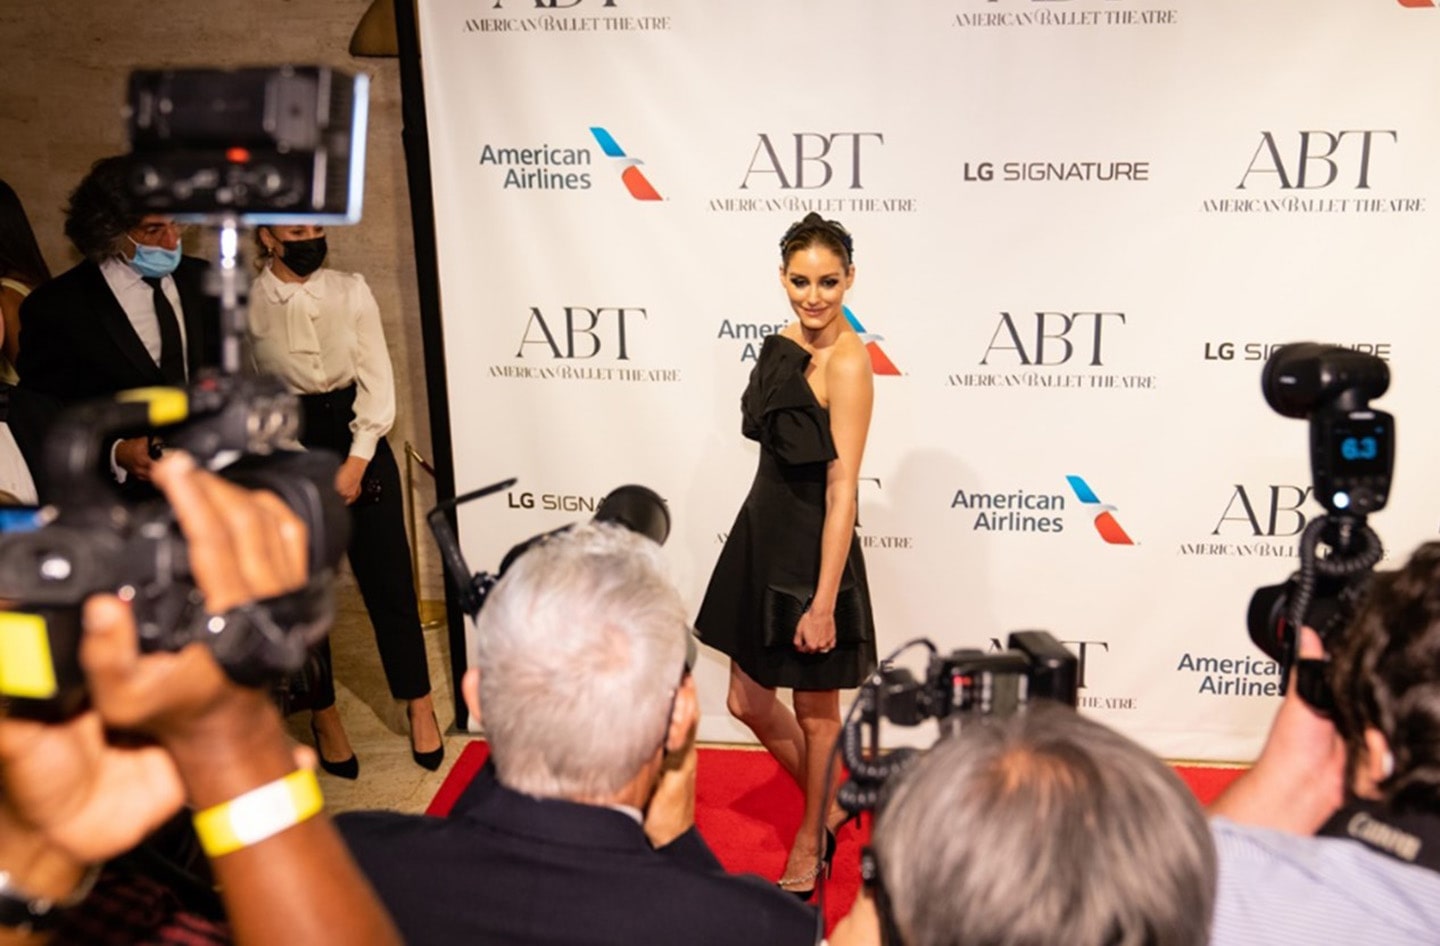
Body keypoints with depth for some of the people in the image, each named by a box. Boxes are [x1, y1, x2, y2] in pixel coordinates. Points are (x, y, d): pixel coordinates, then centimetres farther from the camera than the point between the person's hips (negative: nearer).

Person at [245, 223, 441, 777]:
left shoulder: (351, 291, 0)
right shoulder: (247, 307, -3)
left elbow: (378, 382, -2)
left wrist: (356, 462, -9)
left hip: (357, 443, 1)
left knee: (388, 581, 2)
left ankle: (419, 707, 18)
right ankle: (324, 717, 27)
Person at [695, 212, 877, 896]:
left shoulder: (847, 363, -19)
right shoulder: (785, 344, 5)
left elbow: (842, 490, -21)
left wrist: (823, 602, -21)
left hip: (812, 546, -8)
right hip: (761, 534, 8)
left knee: (814, 708, 12)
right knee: (749, 701, 17)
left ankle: (812, 840, 34)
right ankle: (828, 803, 41)